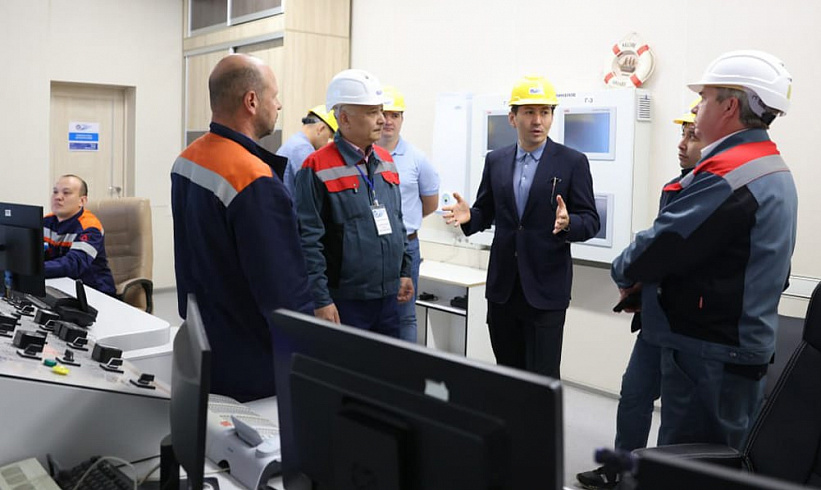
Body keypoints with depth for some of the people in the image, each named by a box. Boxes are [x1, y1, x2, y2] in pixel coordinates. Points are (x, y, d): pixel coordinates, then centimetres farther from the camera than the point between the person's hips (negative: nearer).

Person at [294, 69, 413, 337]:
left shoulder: (386, 161, 10)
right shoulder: (318, 168, -13)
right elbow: (309, 241, -15)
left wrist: (405, 271, 15)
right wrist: (321, 301, -17)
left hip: (389, 297, 7)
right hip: (345, 302, -7)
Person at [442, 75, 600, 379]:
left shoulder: (573, 162, -3)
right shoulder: (495, 161, 8)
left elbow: (590, 222, -4)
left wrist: (568, 223, -26)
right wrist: (468, 216, -10)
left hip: (546, 288, -4)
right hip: (502, 286, 4)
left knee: (543, 377, -2)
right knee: (507, 373, 15)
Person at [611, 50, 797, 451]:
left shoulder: (726, 174, -21)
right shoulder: (774, 170, 13)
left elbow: (662, 243, -20)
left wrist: (624, 274, 1)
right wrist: (647, 282, 7)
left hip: (709, 354, -10)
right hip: (746, 345, 10)